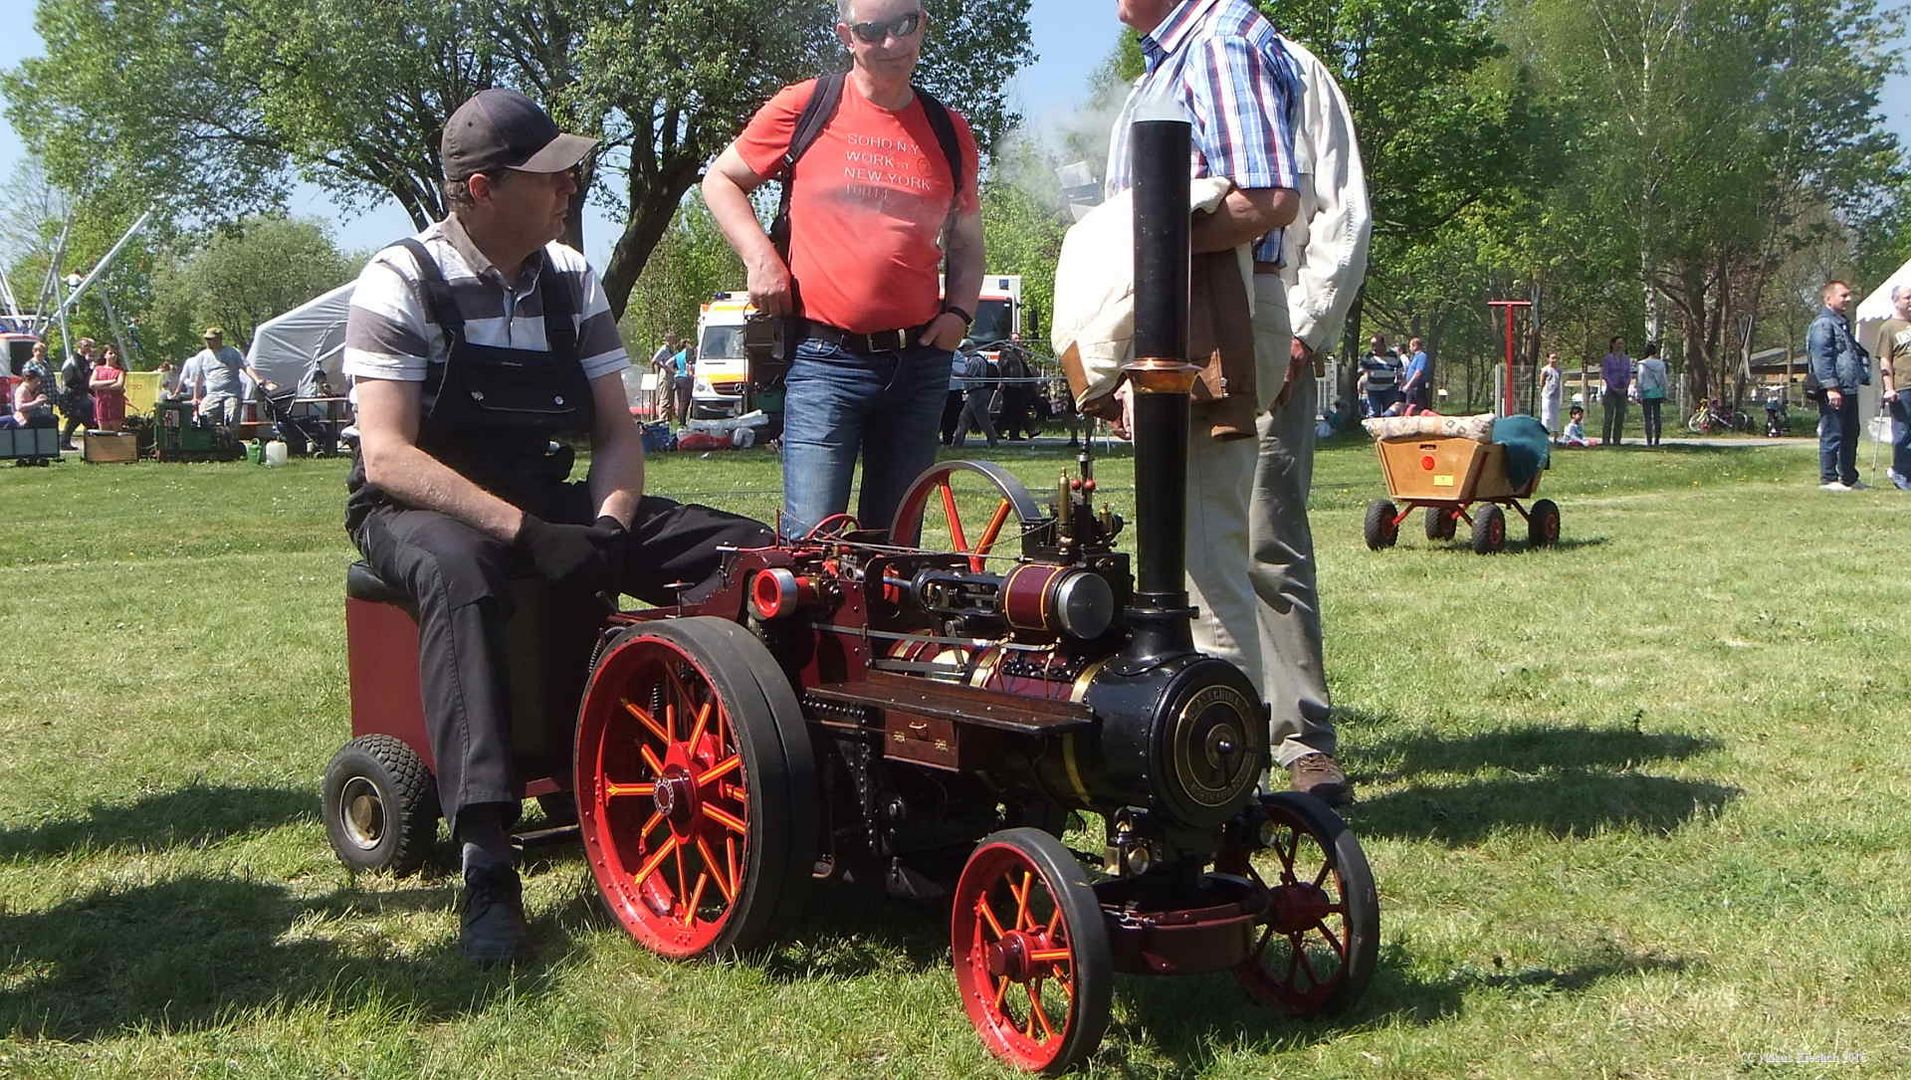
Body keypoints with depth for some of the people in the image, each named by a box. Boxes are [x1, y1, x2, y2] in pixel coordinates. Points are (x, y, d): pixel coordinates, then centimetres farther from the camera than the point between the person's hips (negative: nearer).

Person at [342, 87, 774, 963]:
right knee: (459, 567, -42)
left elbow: (618, 433, 4)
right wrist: (526, 533, -32)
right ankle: (484, 857, -44)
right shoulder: (401, 282, -12)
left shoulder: (571, 281, 4)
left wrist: (606, 527, -18)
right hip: (416, 507, -5)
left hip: (540, 500, 6)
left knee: (741, 550, -13)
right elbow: (386, 456, -21)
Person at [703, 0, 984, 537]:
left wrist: (959, 311, 4)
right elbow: (721, 180, 11)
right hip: (826, 358, -3)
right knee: (812, 536, -12)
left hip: (920, 363, 4)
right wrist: (761, 259, -4)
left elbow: (967, 243, 22)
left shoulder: (949, 132, 11)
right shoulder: (805, 107, 1)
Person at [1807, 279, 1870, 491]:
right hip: (1833, 392, -10)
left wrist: (1863, 376, 25)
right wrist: (1831, 387, -24)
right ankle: (1828, 479, -4)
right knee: (1832, 435, -8)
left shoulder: (1842, 323, 22)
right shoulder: (1822, 324, -11)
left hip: (1849, 389, 10)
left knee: (1850, 435, 15)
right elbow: (1821, 358, -19)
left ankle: (1849, 478, 23)